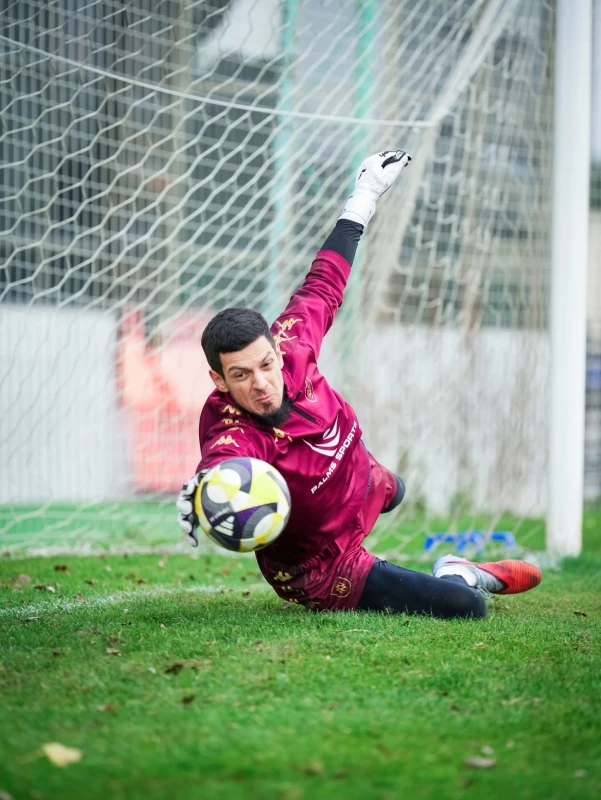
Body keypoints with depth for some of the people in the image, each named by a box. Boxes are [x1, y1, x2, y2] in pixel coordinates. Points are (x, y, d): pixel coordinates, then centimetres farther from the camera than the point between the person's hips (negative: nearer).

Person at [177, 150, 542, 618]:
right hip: (319, 570, -7)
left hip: (366, 481, 7)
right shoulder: (235, 433, -41)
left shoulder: (290, 347, -24)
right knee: (466, 607, -13)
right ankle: (457, 576, 21)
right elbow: (222, 457, -65)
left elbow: (322, 287, -7)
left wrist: (366, 196, 6)